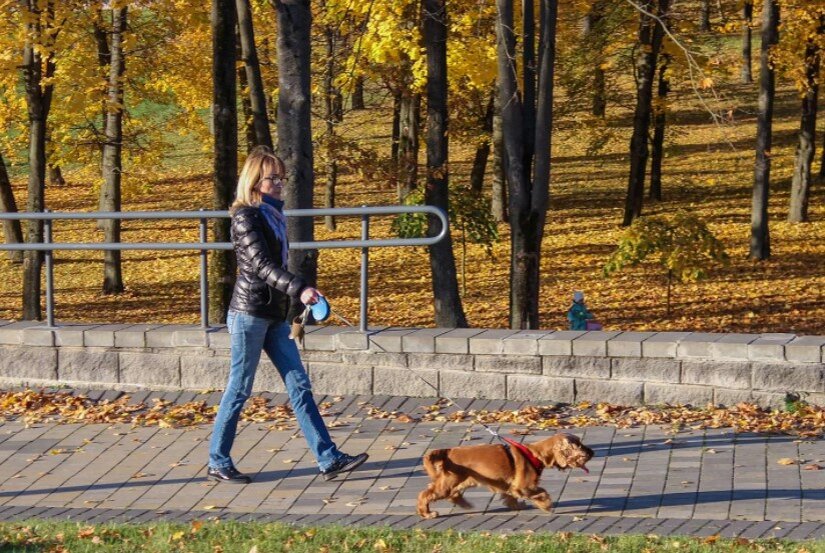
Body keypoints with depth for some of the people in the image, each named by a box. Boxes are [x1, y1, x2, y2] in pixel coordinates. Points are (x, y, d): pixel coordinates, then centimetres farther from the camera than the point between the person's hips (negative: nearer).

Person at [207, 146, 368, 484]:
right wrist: (299, 289, -33)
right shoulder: (245, 216, -11)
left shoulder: (274, 214, 14)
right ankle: (217, 462, 11)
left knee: (299, 386, 4)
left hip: (274, 315, 8)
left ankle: (329, 459, 2)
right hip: (250, 312, -8)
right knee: (239, 389, -1)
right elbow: (260, 264, -22)